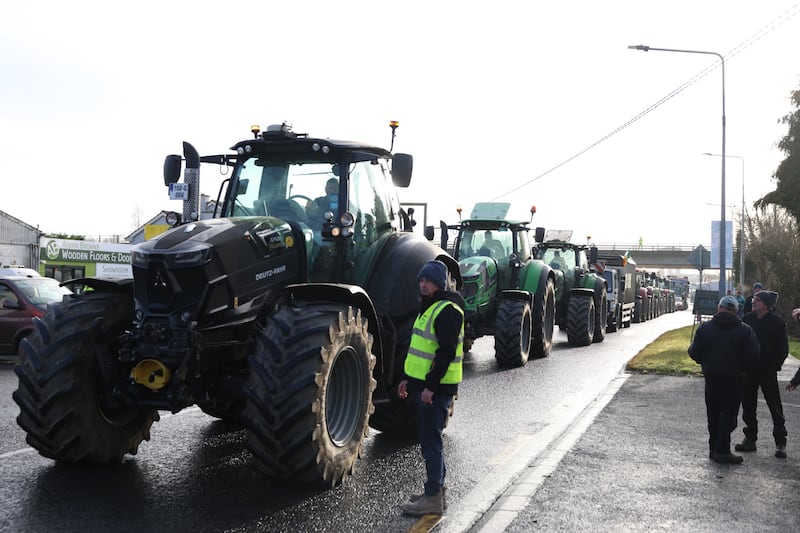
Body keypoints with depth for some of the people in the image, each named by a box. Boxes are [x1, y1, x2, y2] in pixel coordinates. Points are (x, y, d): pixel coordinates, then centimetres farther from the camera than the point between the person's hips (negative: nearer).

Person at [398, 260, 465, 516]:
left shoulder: (448, 310, -15)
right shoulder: (429, 307, 17)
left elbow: (446, 353, -22)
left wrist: (430, 386, -24)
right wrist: (409, 379, 21)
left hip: (436, 388, -10)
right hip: (423, 384, 10)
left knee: (431, 441, -5)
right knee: (429, 439, 15)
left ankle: (433, 498, 1)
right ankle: (436, 490, 25)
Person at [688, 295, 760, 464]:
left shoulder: (705, 327, -2)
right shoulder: (745, 330, -6)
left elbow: (694, 353, -3)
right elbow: (753, 358, -11)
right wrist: (742, 368, 8)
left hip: (712, 378, 3)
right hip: (734, 379, -2)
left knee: (713, 414, 14)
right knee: (728, 414, 2)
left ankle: (714, 448, 20)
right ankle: (722, 450, -1)